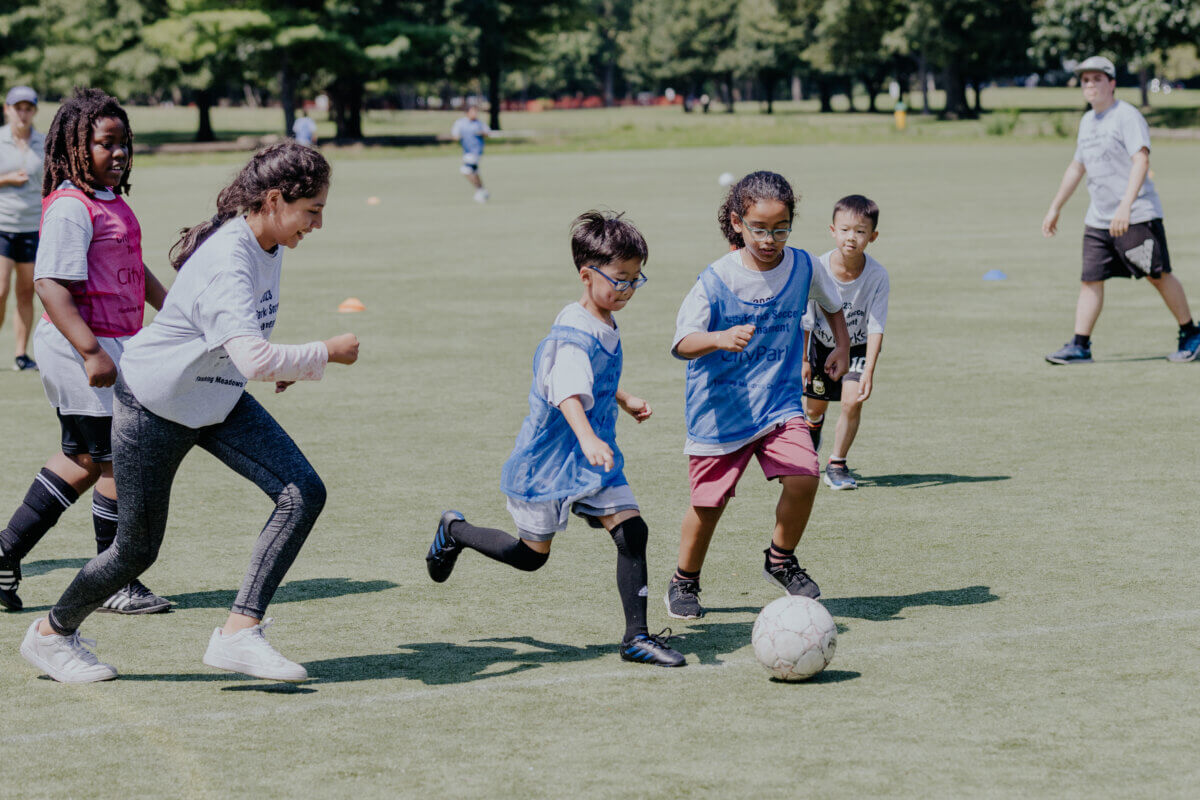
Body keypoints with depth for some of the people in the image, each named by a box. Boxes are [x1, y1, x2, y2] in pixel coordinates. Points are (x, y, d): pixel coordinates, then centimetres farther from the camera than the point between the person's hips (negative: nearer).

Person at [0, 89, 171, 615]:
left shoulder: (114, 204, 13)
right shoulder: (70, 208, -17)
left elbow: (133, 271, 27)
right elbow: (50, 285, -24)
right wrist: (91, 352, -29)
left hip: (114, 345, 10)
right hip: (81, 349, -10)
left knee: (85, 462, 17)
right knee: (118, 461, -2)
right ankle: (115, 583, 10)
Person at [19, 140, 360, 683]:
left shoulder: (266, 244, -3)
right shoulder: (226, 262, -32)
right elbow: (254, 359, -43)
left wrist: (274, 363, 12)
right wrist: (326, 353, -30)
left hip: (218, 401, 8)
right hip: (156, 407, -8)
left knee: (303, 493, -11)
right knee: (138, 549, 3)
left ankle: (239, 633, -11)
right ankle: (52, 633, 29)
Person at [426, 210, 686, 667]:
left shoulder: (605, 330, 6)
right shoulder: (573, 338, -25)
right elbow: (568, 393, -43)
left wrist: (624, 401, 27)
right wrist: (588, 438, -58)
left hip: (595, 457, 7)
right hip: (548, 459, -7)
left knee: (632, 530, -9)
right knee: (531, 555, 7)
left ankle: (637, 637, -4)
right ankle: (454, 532, 33)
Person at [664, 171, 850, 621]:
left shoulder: (801, 267, -3)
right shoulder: (715, 280, -15)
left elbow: (830, 302, 20)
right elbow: (682, 343, -22)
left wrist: (842, 346, 11)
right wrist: (720, 339, -40)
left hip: (779, 402, 2)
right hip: (719, 409, -2)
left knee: (803, 477, -18)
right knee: (708, 503, 4)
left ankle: (781, 562, 8)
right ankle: (684, 582, 29)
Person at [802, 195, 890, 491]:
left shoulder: (877, 275, -26)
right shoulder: (818, 269, -26)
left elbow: (876, 327, -23)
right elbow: (805, 319, -12)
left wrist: (868, 372, -30)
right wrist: (803, 359, -7)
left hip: (858, 347, -1)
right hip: (822, 344, 1)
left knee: (852, 401, -19)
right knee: (814, 405, 11)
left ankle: (837, 464, 2)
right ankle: (813, 426, 52)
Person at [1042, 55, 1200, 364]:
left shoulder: (1127, 116, -10)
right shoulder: (1087, 121, 15)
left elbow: (1141, 161, -22)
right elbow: (1076, 167, 26)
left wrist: (1126, 206, -32)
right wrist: (1055, 207, 26)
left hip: (1137, 215, -7)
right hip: (1098, 219, 7)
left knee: (1158, 275, -1)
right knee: (1091, 279, 0)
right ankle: (1080, 346, 0)